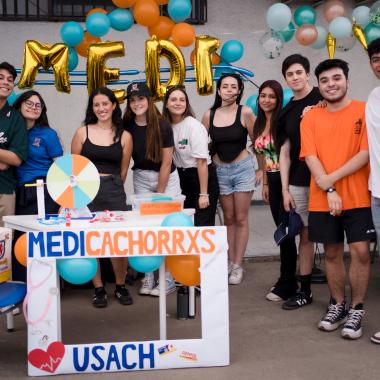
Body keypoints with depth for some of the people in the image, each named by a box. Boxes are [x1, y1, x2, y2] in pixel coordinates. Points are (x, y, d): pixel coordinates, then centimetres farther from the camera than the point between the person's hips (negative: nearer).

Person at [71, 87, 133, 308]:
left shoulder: (124, 136, 6)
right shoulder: (83, 132, 5)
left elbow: (123, 171, 12)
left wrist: (111, 188, 10)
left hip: (114, 192, 0)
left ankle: (121, 286, 18)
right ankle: (99, 289, 18)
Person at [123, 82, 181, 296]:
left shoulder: (162, 125, -15)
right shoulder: (127, 126, -5)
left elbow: (166, 161, -12)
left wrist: (159, 192, -10)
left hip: (167, 178, -4)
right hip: (141, 178, 4)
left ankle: (169, 281, 4)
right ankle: (148, 278, 12)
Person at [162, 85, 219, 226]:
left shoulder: (194, 126, -15)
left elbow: (201, 161, -18)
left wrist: (203, 194, -20)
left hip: (202, 177, -5)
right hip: (181, 178, 6)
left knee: (202, 225, -5)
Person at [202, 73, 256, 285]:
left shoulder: (245, 112, -8)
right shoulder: (209, 115, 0)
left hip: (243, 168, -3)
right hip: (220, 171, 3)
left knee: (241, 219, 3)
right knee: (228, 219, 11)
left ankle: (238, 266, 10)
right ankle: (230, 262, 20)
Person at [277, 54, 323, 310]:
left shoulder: (322, 98, -1)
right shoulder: (287, 112, 13)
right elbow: (285, 153, 11)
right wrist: (285, 190, 5)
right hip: (297, 183, 4)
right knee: (305, 236, 10)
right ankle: (305, 291, 19)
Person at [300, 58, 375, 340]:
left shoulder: (364, 110, -1)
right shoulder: (310, 118, 6)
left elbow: (366, 153, -9)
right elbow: (311, 158, -1)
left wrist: (332, 178, -14)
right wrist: (329, 191, -11)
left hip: (359, 197, -2)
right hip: (323, 200, 2)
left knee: (360, 251, -5)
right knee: (332, 252, 10)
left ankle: (357, 310, 10)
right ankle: (337, 305, 24)